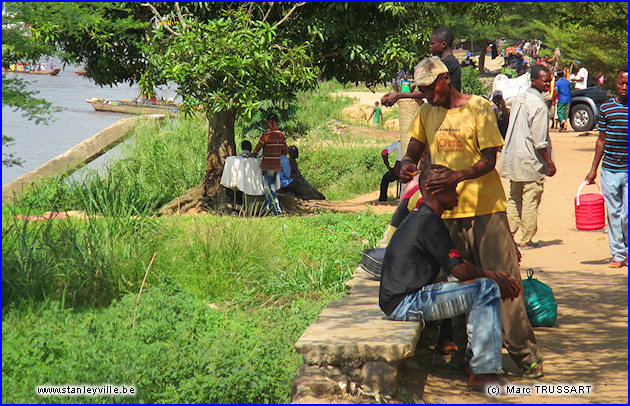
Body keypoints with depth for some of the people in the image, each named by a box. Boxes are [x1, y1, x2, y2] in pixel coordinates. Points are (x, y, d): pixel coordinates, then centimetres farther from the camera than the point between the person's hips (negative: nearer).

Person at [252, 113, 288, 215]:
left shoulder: (266, 135, -14)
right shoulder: (281, 135, 3)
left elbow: (258, 148, -4)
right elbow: (285, 151, 9)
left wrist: (253, 154, 16)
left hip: (267, 166, -6)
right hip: (277, 165, 6)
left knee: (270, 188, -2)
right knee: (269, 187, 17)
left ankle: (277, 209, -8)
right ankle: (266, 208, 24)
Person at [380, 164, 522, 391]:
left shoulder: (419, 218, 17)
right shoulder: (427, 221, -15)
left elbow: (455, 266, 20)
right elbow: (459, 270, -17)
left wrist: (495, 277, 11)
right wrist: (493, 277, 0)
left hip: (401, 300, 11)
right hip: (405, 303, -11)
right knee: (486, 290, -13)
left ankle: (474, 361, 14)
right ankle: (483, 373, -13)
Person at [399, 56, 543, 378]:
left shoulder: (478, 108, -5)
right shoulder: (426, 113, 10)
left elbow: (489, 159, -9)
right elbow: (413, 151, 11)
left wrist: (459, 176, -27)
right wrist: (407, 164, -14)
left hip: (485, 206, -4)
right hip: (447, 208, 4)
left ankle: (524, 352, 0)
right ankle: (465, 349, 17)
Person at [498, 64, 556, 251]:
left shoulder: (519, 99, 9)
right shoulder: (539, 105, -17)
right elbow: (539, 140, -18)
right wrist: (549, 162, -11)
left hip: (513, 157, 8)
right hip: (531, 162, -8)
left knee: (514, 199, 16)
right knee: (530, 201, 1)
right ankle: (526, 241, 6)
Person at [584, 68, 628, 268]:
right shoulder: (606, 108, 6)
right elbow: (601, 140, 12)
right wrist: (593, 169, 10)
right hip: (609, 169, 2)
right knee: (613, 214, 7)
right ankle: (617, 254, 17)